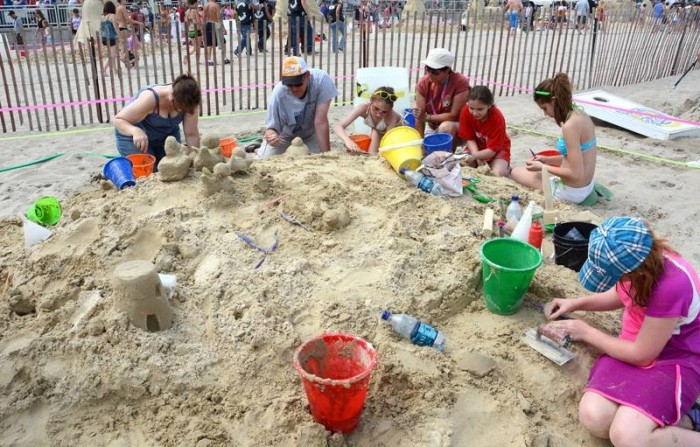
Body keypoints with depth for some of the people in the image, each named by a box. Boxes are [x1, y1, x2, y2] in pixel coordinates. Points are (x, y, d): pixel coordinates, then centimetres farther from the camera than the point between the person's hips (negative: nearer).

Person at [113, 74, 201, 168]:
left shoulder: (188, 102, -25)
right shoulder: (150, 98, -36)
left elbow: (192, 134, -21)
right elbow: (117, 120, -31)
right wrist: (135, 131, -51)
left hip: (166, 135, 4)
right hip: (133, 136, -4)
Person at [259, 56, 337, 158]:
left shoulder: (321, 79, -34)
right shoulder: (278, 93, -34)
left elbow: (321, 121, -34)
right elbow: (271, 127, -27)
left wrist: (326, 153, -34)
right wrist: (272, 135, -51)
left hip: (310, 131, 1)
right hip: (285, 133, -1)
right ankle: (259, 148, 28)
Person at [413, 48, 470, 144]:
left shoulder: (460, 82, -23)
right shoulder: (423, 83, -12)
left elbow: (454, 115, -23)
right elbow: (419, 117, -14)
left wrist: (427, 117, -23)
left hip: (457, 129, -3)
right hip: (433, 129, 4)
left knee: (446, 127, -36)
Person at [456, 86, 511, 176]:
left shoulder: (498, 118, -31)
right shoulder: (465, 112, -23)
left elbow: (492, 149, -27)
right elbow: (469, 139, -12)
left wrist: (474, 156, -43)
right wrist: (477, 157, -27)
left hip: (498, 149, -3)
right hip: (476, 146, 4)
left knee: (498, 173, -30)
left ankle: (505, 165, 7)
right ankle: (483, 164, 8)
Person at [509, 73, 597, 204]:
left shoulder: (570, 126, -26)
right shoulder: (580, 115, 3)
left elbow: (576, 174, -25)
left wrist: (542, 167, -14)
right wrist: (547, 160, 9)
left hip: (571, 192, -9)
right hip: (585, 186, 9)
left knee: (515, 172, 8)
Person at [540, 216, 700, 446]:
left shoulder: (672, 286, -33)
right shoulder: (639, 259, -12)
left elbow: (641, 355, -19)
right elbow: (620, 296, 15)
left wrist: (585, 332, -10)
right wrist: (576, 304, 1)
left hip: (676, 358, -6)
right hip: (637, 345, 6)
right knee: (593, 417, -17)